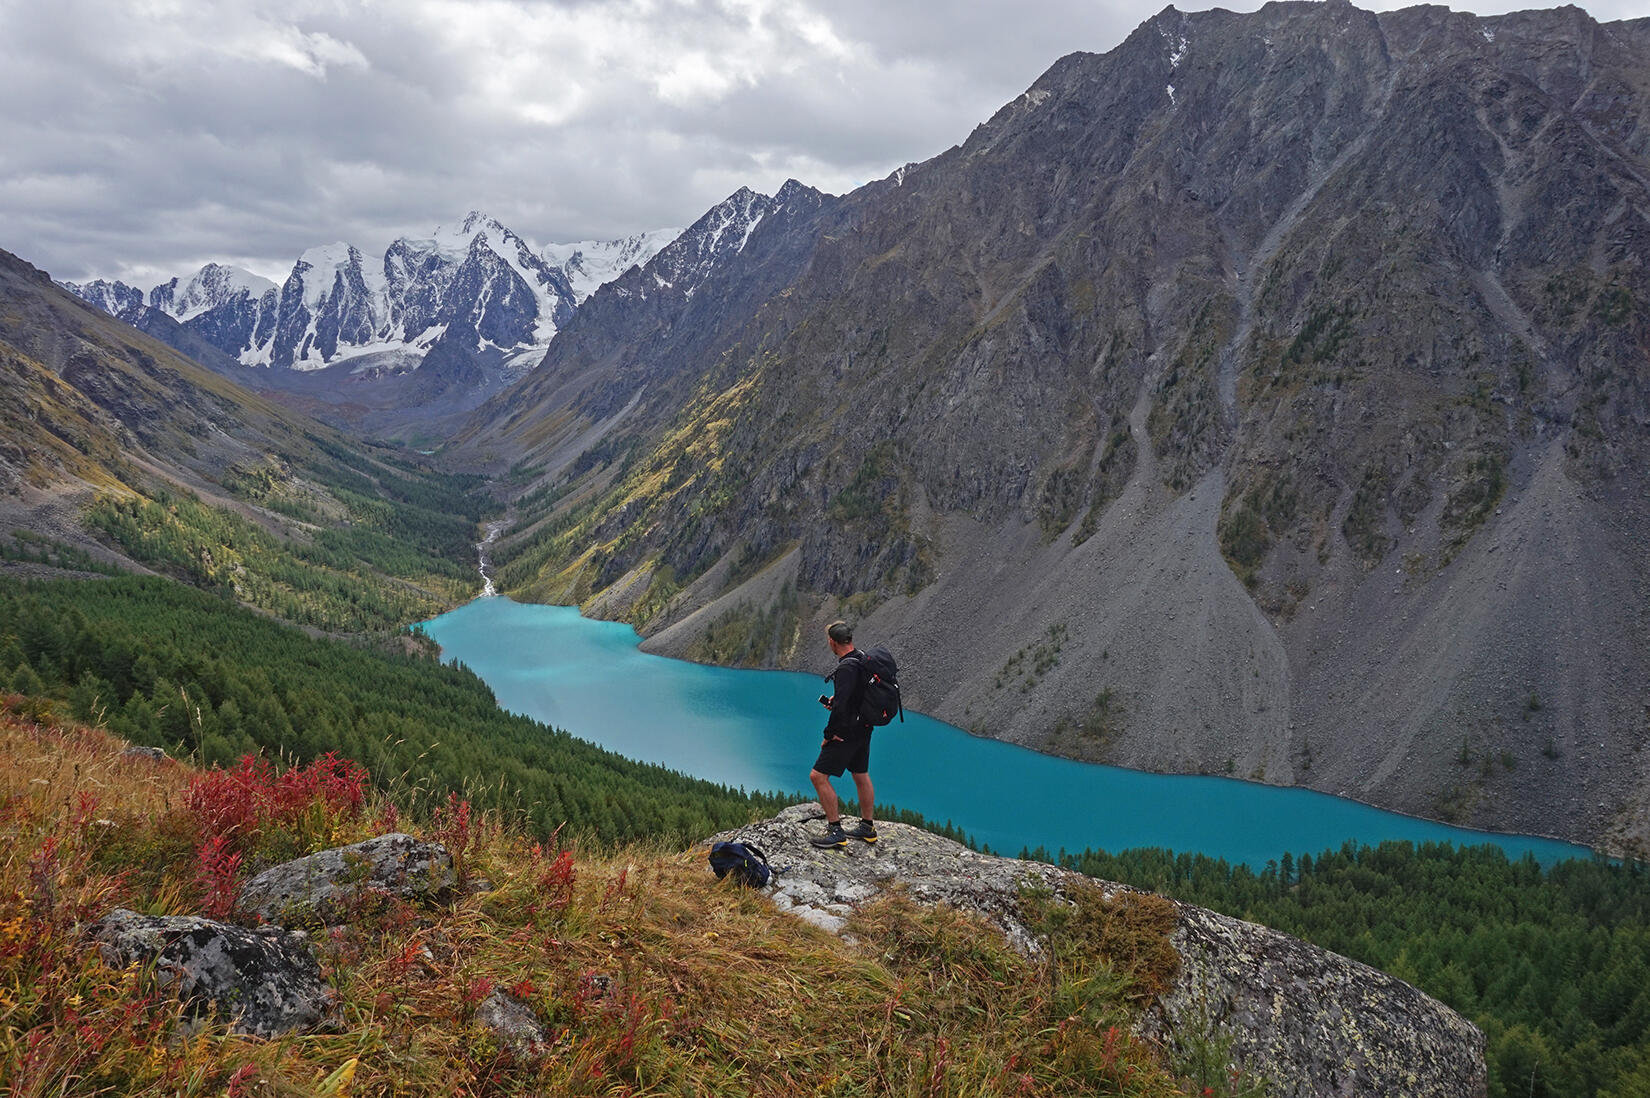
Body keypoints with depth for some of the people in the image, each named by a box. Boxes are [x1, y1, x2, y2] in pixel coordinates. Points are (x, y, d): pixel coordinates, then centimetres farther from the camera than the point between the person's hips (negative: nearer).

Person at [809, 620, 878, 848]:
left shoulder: (846, 667, -24)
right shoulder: (863, 660, 5)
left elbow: (841, 705, -29)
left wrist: (829, 734, -19)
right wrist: (836, 699, 10)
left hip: (846, 732, -10)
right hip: (863, 728, 10)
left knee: (818, 776, -4)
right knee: (861, 776, 20)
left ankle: (835, 831, -2)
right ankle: (867, 827, 32)